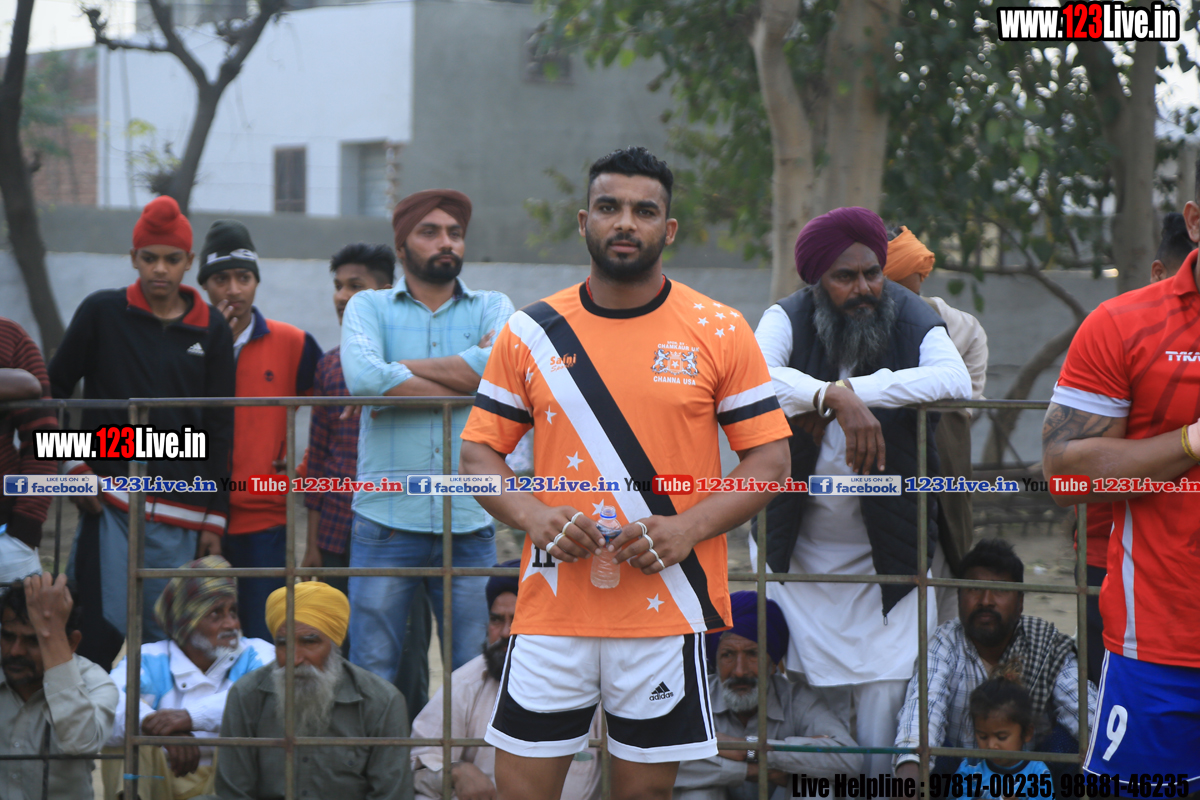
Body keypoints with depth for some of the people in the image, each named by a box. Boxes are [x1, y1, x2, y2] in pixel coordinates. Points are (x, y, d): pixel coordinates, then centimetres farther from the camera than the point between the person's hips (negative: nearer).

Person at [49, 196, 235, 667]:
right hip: (110, 503, -2)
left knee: (165, 640, 2)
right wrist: (74, 465, 0)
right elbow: (52, 391, 9)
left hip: (180, 516, 2)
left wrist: (214, 519, 6)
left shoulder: (211, 330, 8)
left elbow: (220, 430, 9)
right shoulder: (102, 313, 4)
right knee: (103, 632, -10)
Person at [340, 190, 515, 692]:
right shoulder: (369, 307, 9)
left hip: (470, 522, 1)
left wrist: (396, 372, -7)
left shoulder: (492, 309, 12)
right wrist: (465, 377, -7)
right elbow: (363, 376, -13)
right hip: (387, 515, -1)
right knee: (371, 674, -1)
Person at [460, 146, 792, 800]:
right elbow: (478, 453, 10)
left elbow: (769, 460, 2)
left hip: (668, 609, -1)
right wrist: (533, 516, -10)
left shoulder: (720, 332, 2)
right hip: (554, 605, 1)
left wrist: (687, 527, -14)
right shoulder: (531, 331, 7)